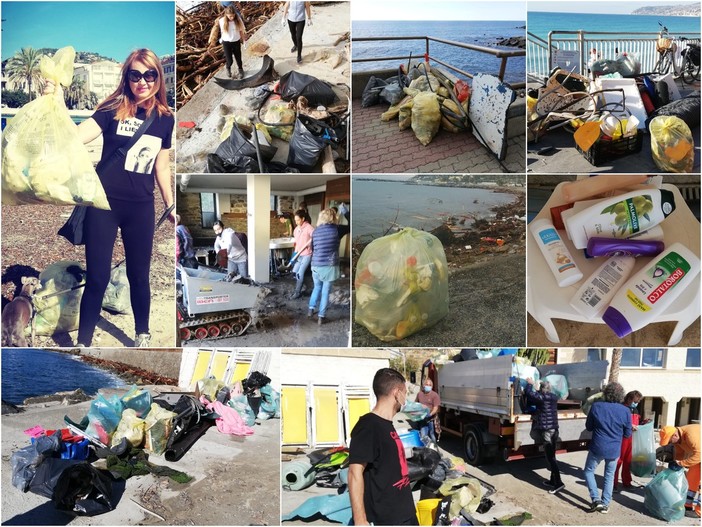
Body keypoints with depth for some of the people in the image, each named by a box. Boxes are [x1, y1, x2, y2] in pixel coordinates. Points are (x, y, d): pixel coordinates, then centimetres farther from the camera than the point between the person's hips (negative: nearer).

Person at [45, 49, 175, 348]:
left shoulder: (165, 119, 2)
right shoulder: (113, 109, -7)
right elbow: (75, 137, -21)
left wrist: (170, 206, 16)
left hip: (141, 207, 2)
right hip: (104, 202, -2)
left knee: (139, 275, 13)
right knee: (97, 278, 1)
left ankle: (142, 334, 34)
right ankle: (83, 342, 18)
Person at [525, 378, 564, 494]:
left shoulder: (542, 397, -13)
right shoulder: (554, 397, 10)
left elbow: (529, 393, -7)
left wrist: (530, 384, 9)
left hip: (546, 430, -8)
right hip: (554, 429, 8)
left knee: (550, 457, -7)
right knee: (551, 456, 16)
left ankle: (558, 483, -11)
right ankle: (553, 480, 23)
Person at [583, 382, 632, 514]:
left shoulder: (596, 407, -10)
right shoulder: (625, 411, -9)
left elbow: (588, 427, 1)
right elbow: (627, 434, 1)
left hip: (597, 448, -1)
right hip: (614, 450, 1)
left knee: (589, 471, 17)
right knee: (609, 476, 18)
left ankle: (596, 500, 4)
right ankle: (605, 504, 19)